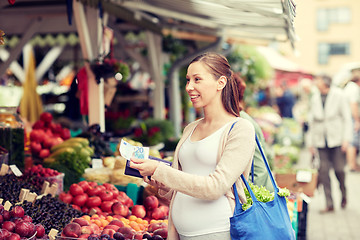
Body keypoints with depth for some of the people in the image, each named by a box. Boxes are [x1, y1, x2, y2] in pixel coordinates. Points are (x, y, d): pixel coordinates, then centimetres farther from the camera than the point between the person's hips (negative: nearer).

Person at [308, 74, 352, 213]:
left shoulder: (338, 95, -4)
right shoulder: (315, 98, 6)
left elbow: (347, 118, -1)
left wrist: (346, 138, -8)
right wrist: (311, 142, 10)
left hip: (336, 138, -3)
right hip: (321, 141, 3)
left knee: (339, 169, -2)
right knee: (323, 171, -3)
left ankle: (343, 195, 27)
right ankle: (329, 204, 4)